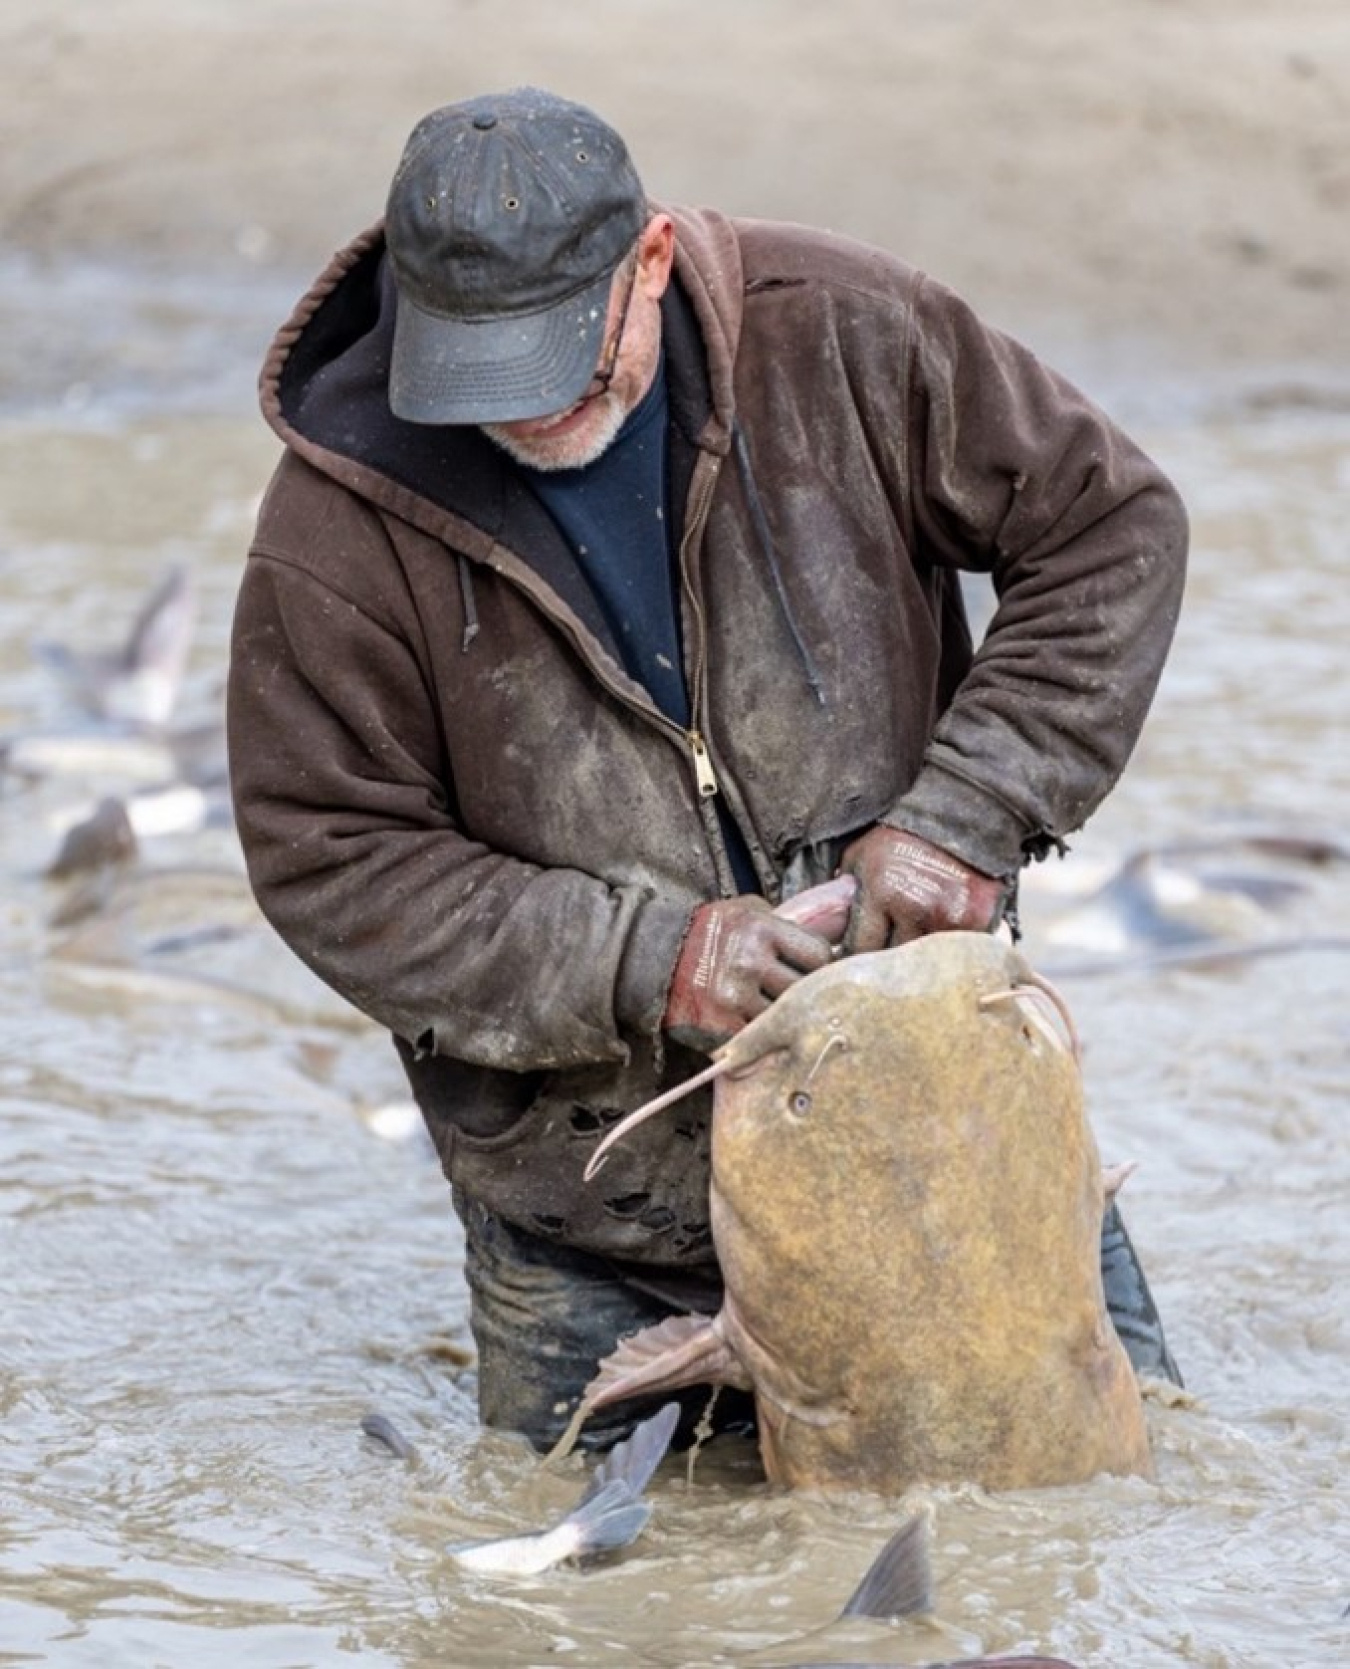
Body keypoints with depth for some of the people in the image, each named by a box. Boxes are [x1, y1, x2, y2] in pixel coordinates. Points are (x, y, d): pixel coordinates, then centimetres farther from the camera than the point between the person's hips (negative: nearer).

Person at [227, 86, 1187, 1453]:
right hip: (595, 1184, -1)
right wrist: (642, 963, -23)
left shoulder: (839, 336, -14)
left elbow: (1107, 529, -6)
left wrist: (962, 814, -17)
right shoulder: (343, 519, -16)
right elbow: (329, 858, -12)